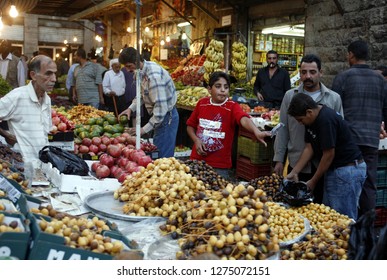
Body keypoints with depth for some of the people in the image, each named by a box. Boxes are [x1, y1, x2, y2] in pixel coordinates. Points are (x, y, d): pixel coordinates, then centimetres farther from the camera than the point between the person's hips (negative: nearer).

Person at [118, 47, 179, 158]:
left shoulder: (154, 76, -28)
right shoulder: (143, 71, 3)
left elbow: (161, 108, -29)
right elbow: (142, 94, 19)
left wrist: (145, 129, -24)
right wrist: (131, 108, 4)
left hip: (166, 117, -10)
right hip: (160, 116, 10)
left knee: (162, 158, -4)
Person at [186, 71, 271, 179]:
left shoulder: (232, 107, -9)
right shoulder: (202, 103, 1)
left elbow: (244, 119, -30)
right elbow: (190, 125, 12)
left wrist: (257, 132, -49)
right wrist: (196, 140, -6)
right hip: (197, 160, 3)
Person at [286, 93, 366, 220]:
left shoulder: (326, 120, -24)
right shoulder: (312, 119, 4)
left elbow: (328, 154, -20)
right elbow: (309, 148, 7)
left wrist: (313, 181, -10)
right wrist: (293, 172, 2)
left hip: (348, 170, -10)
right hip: (334, 169, 10)